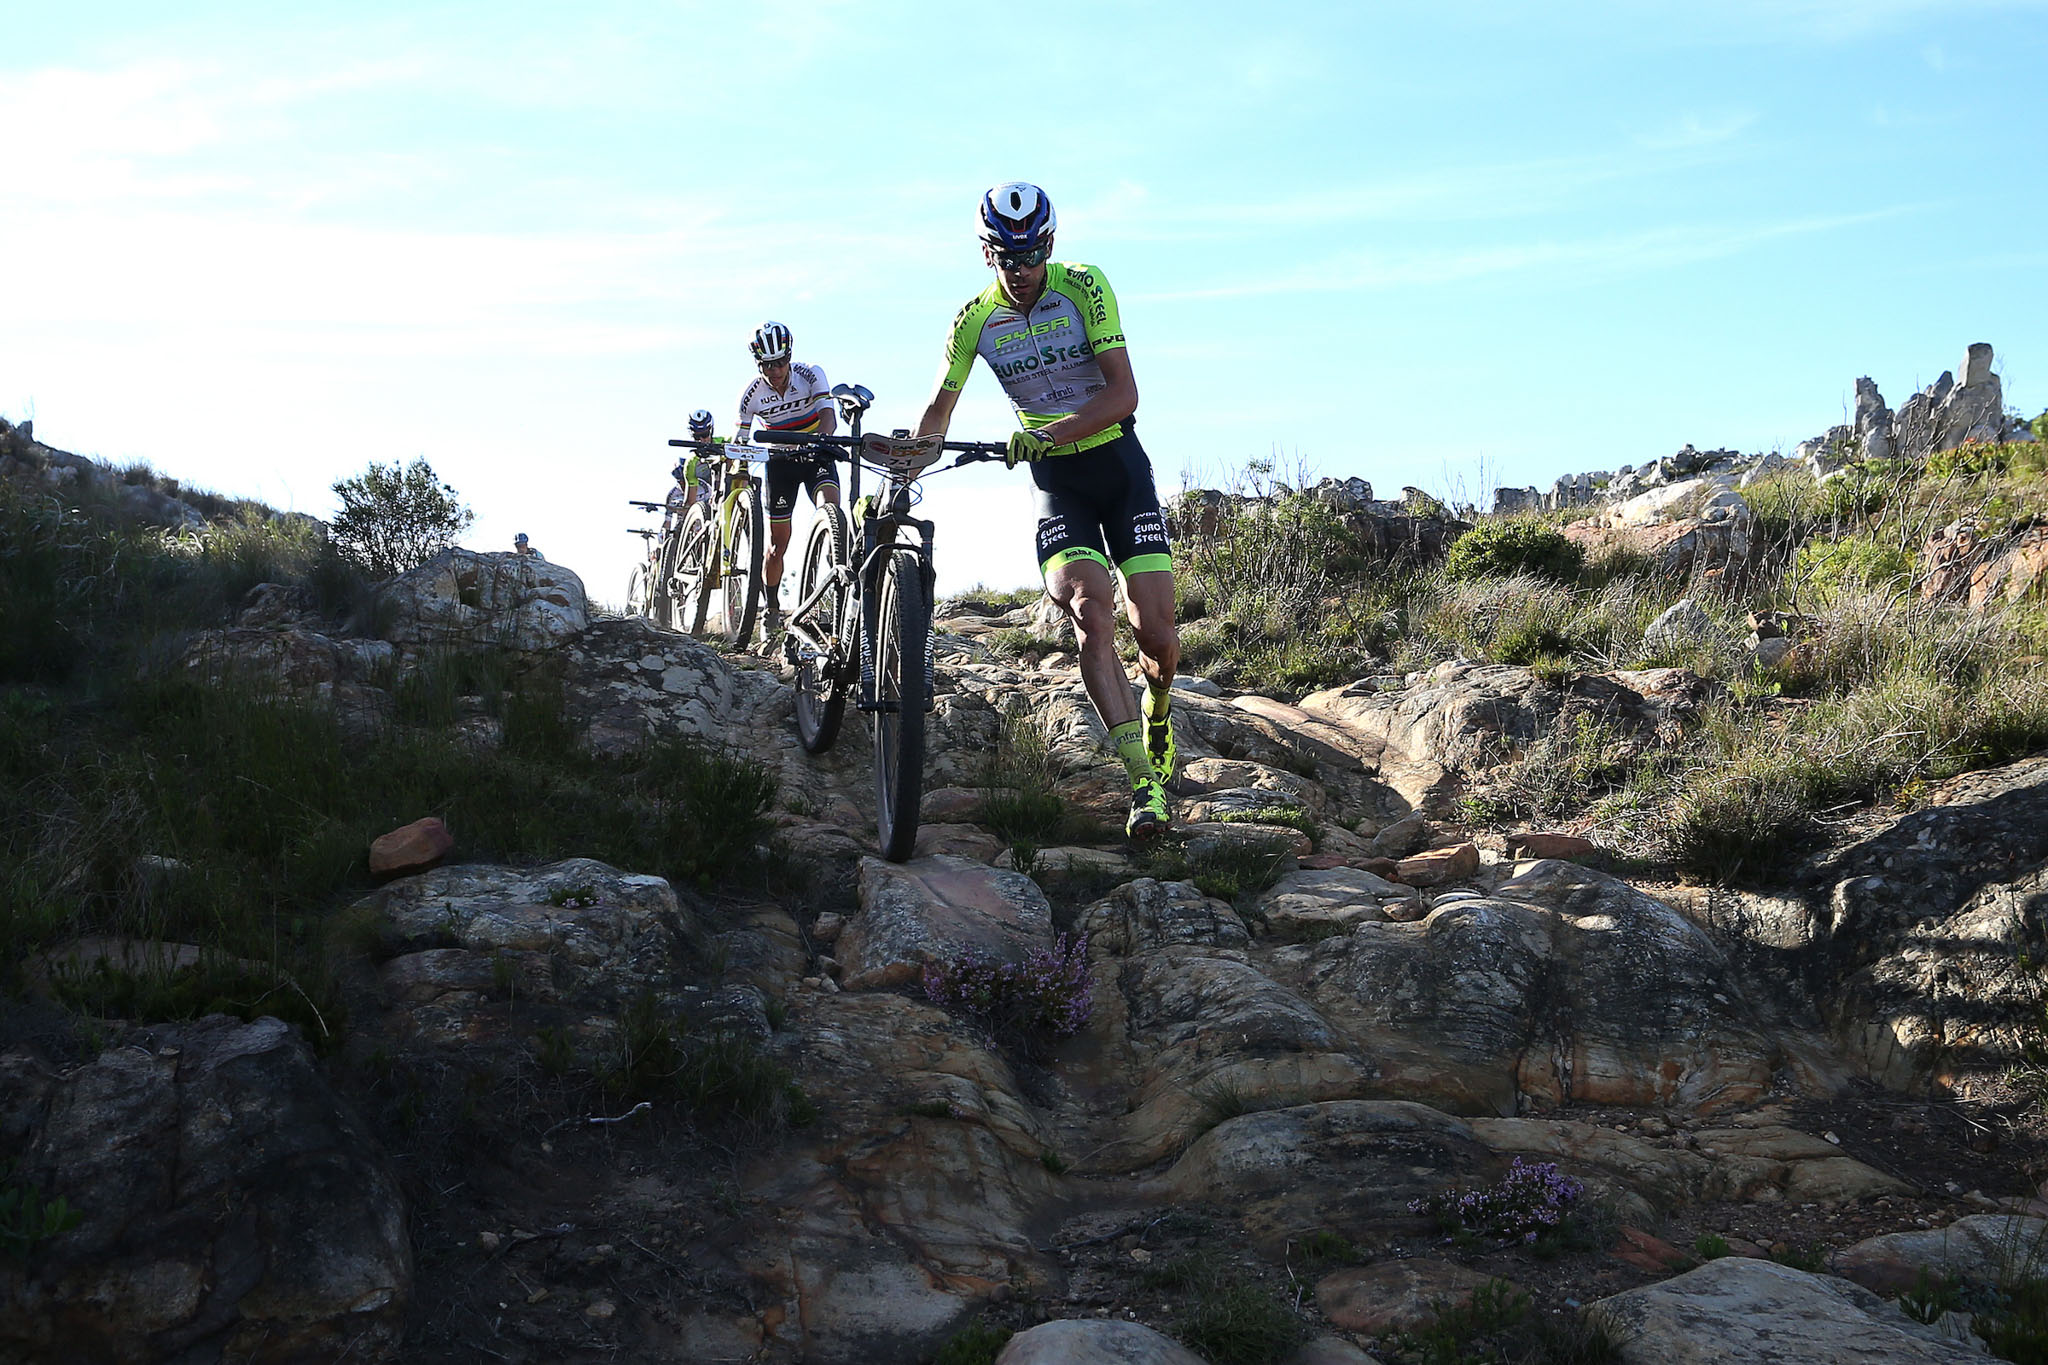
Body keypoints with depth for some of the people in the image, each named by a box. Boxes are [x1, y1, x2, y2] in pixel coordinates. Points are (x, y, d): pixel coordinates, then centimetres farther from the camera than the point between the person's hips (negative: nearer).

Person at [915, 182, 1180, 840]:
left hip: (1118, 463, -1)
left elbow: (1124, 393, -19)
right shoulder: (975, 320, -5)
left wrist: (1049, 434, -32)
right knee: (1090, 612, -24)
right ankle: (1144, 776, -24)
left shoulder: (1083, 286, -12)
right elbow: (939, 410, 7)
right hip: (1055, 479, 1)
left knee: (1156, 634, -8)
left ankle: (1157, 717, 28)